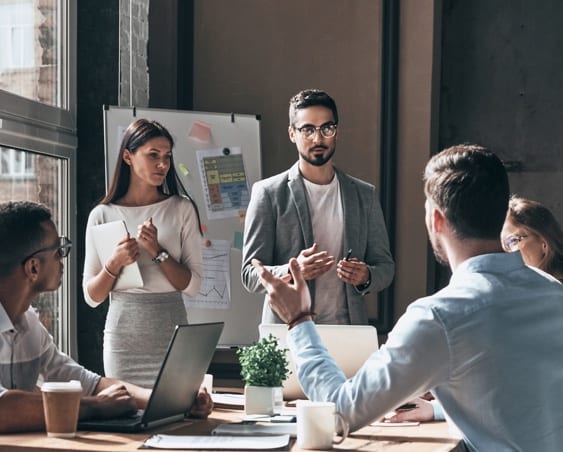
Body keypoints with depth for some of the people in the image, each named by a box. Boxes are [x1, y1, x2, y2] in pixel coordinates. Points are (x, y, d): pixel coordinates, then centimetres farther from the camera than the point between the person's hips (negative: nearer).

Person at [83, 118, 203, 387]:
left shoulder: (181, 209, 4)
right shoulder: (103, 215, 4)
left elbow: (192, 285, -1)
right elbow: (92, 297, 4)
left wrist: (157, 251, -13)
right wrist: (114, 264, -13)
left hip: (171, 335, 0)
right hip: (123, 334, 0)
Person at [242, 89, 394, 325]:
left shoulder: (364, 195, 14)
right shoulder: (268, 193, 4)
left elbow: (385, 266, 17)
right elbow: (250, 274, 0)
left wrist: (365, 277, -6)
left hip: (347, 331, 3)